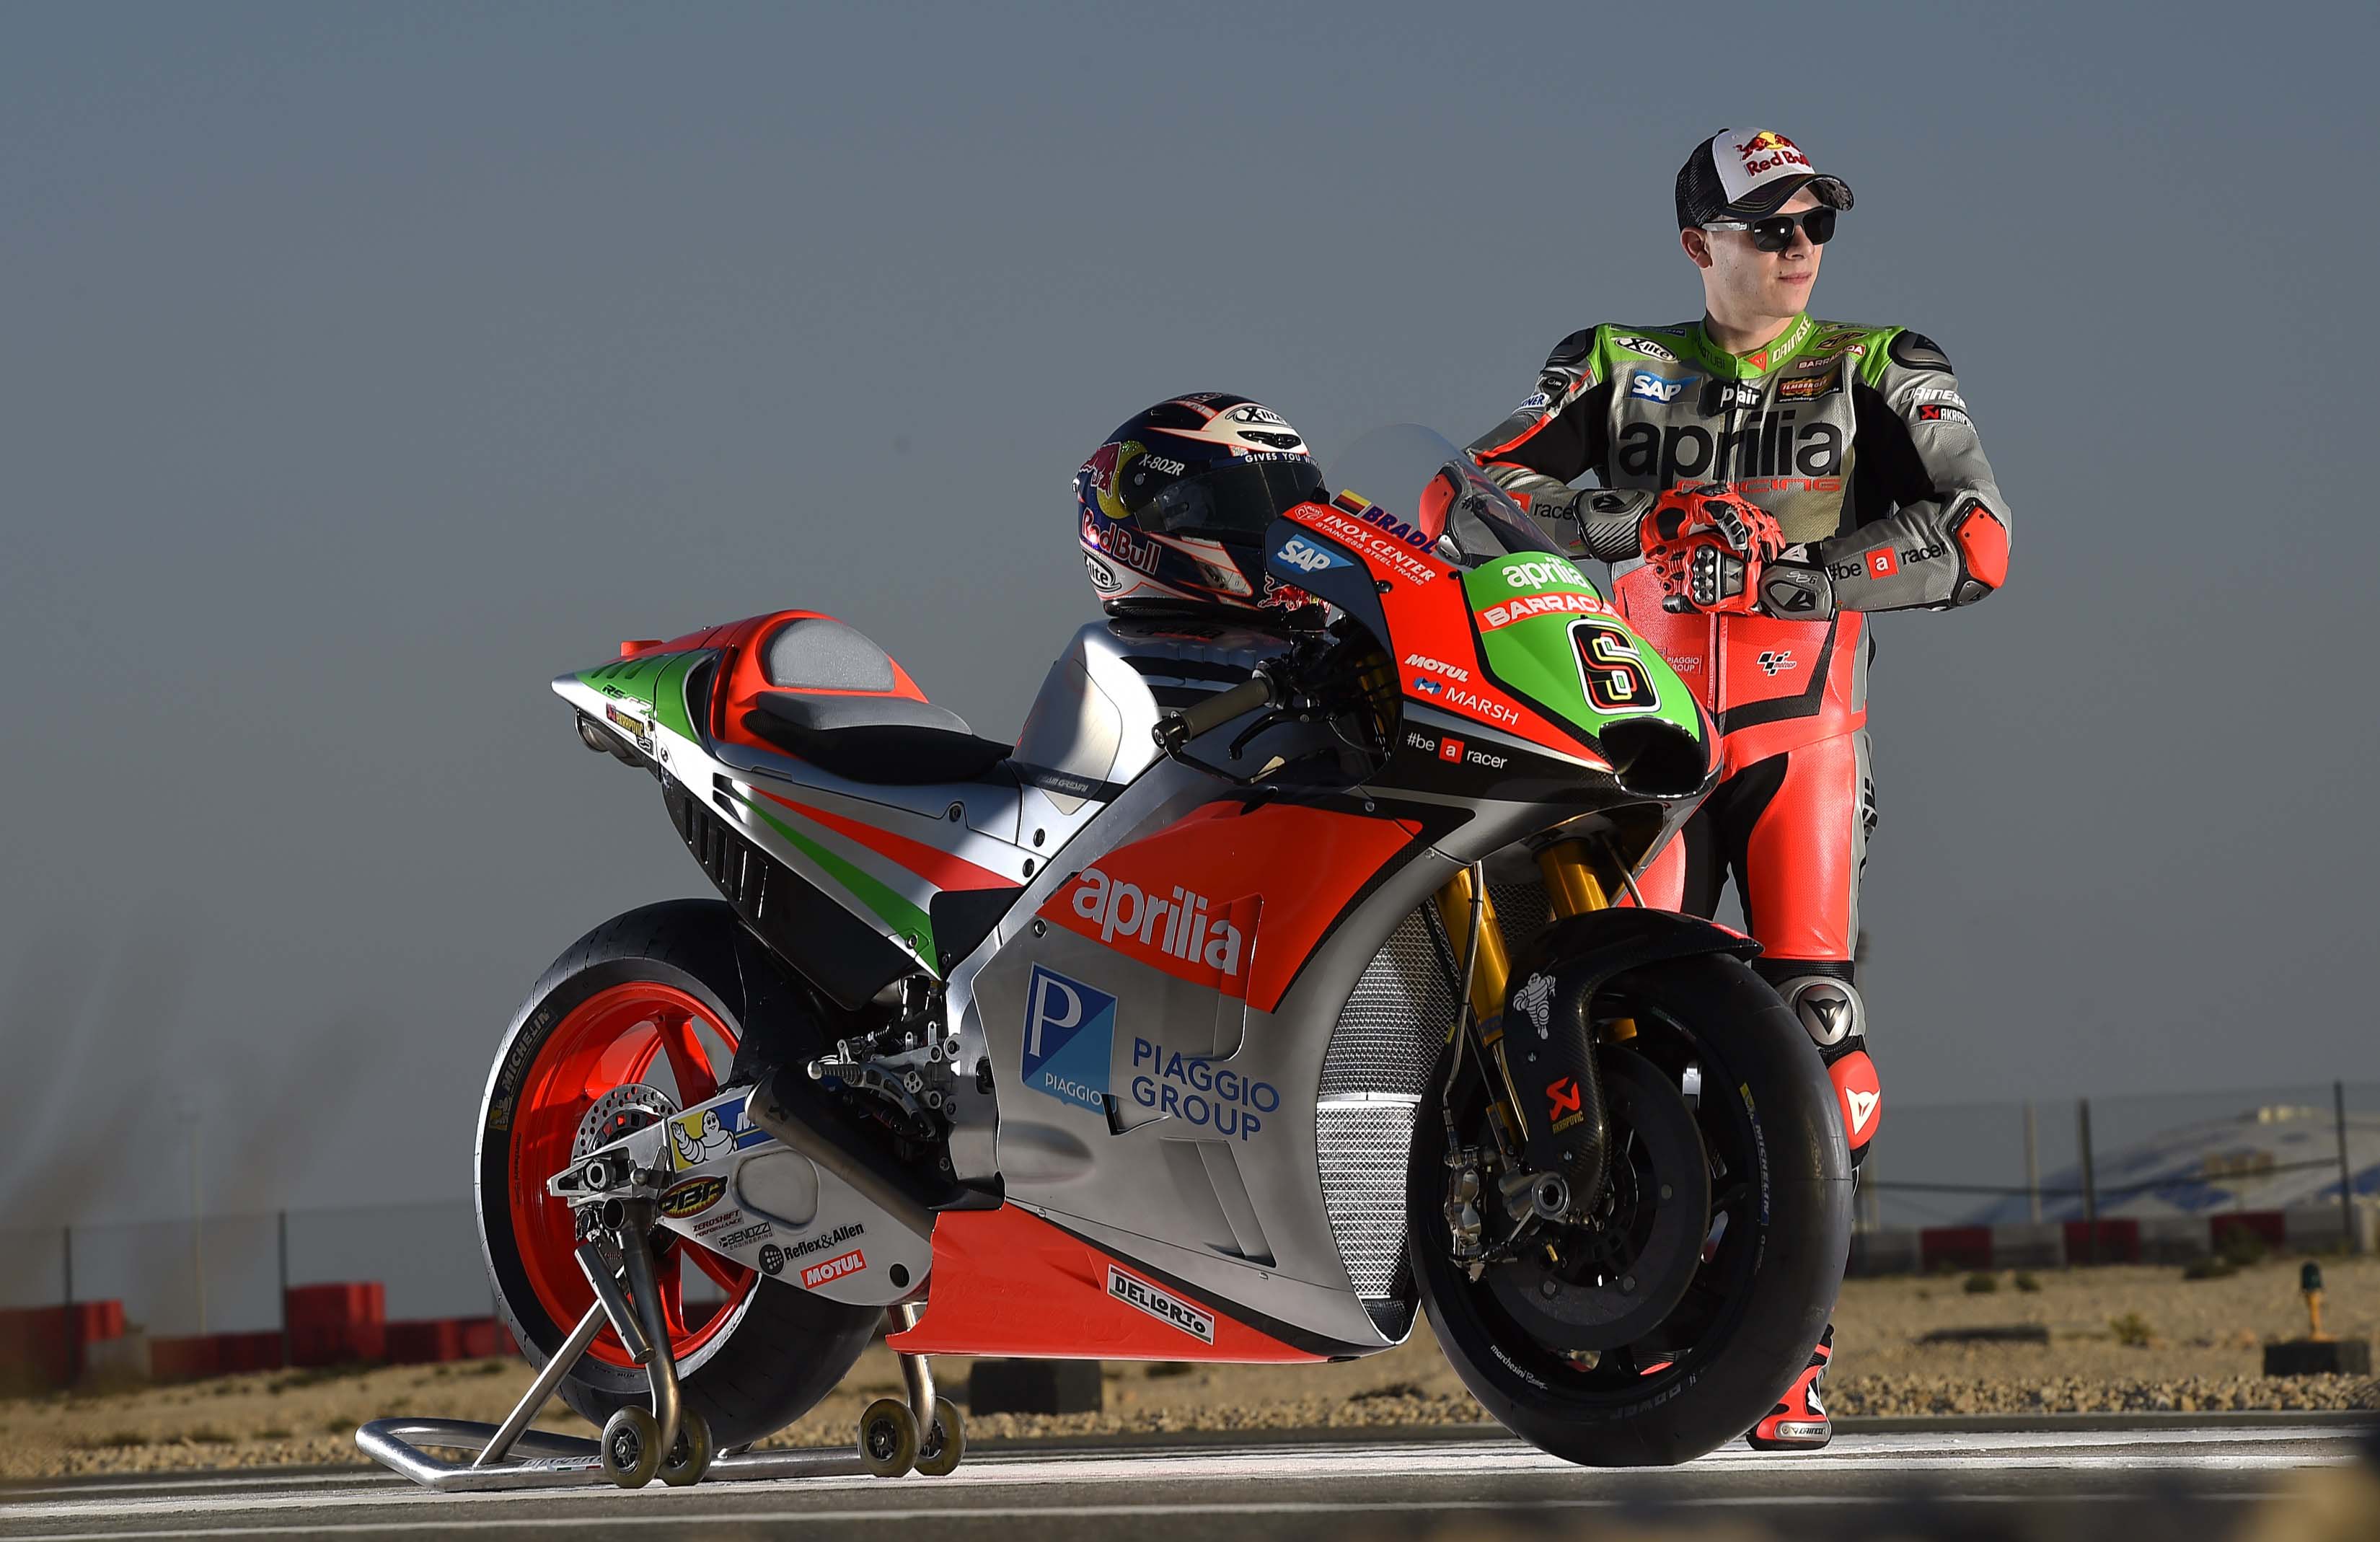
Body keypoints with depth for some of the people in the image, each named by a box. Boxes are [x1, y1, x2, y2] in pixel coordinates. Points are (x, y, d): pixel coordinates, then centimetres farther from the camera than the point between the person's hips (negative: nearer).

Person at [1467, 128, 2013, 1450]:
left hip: (1804, 735, -1)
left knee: (1815, 1028, -12)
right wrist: (1618, 523, -15)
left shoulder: (1878, 373, 6)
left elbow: (1976, 537, -6)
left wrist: (1809, 577, -18)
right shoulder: (1620, 368, 10)